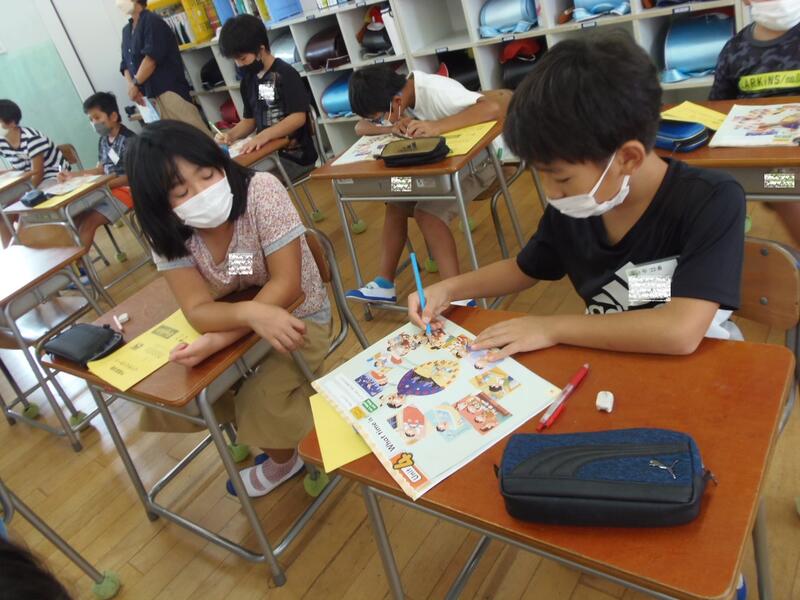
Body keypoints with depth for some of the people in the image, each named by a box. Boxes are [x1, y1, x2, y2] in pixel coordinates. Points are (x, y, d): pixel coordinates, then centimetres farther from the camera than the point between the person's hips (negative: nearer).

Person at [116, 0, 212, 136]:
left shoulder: (152, 21, -5)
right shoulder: (126, 30, 19)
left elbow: (151, 57, -16)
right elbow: (126, 63, 16)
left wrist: (136, 84, -13)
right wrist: (131, 85, -2)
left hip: (168, 88, -8)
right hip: (149, 94, 8)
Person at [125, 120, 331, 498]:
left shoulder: (261, 191, -27)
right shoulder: (167, 233, -16)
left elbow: (286, 285, -27)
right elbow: (197, 310, -23)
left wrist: (219, 340, -35)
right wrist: (252, 312, -44)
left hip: (296, 315, -4)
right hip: (231, 318, 4)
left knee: (258, 405, -20)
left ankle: (283, 460, 15)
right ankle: (241, 429, 22)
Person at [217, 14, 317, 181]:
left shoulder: (285, 74, -9)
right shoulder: (248, 80, 12)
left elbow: (298, 117, -17)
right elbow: (249, 119, 18)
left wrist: (263, 135, -27)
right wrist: (230, 135, -3)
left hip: (295, 155, -7)